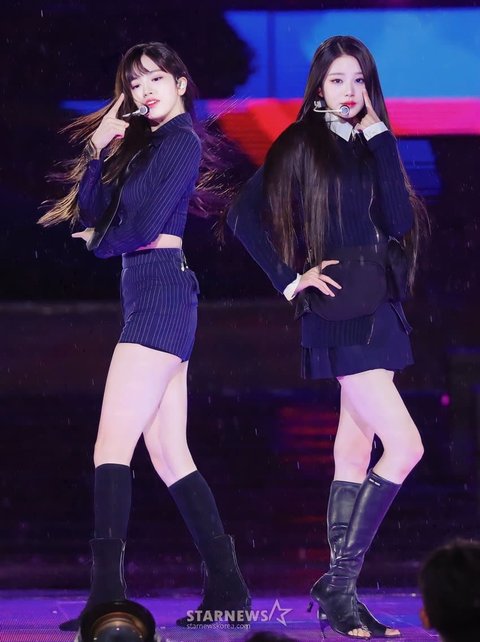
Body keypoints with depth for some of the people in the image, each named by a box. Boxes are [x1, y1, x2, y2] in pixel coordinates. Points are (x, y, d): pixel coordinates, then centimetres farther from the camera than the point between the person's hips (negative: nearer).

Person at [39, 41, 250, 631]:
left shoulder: (180, 141, -6)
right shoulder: (143, 143, 22)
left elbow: (142, 226, -15)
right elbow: (93, 212, 14)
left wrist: (98, 243, 5)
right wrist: (100, 149, 1)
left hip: (161, 289, -10)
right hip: (153, 298, 10)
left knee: (112, 446, -16)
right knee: (170, 455, 7)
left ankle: (108, 594, -22)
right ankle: (227, 588, 8)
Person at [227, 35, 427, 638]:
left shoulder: (370, 146, 13)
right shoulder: (301, 144, -5)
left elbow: (400, 220, -1)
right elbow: (245, 216, -6)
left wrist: (380, 137, -5)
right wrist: (290, 281, -9)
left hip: (377, 310, 7)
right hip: (340, 312, -7)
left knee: (355, 452, 7)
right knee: (404, 446, -15)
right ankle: (339, 583, -10)